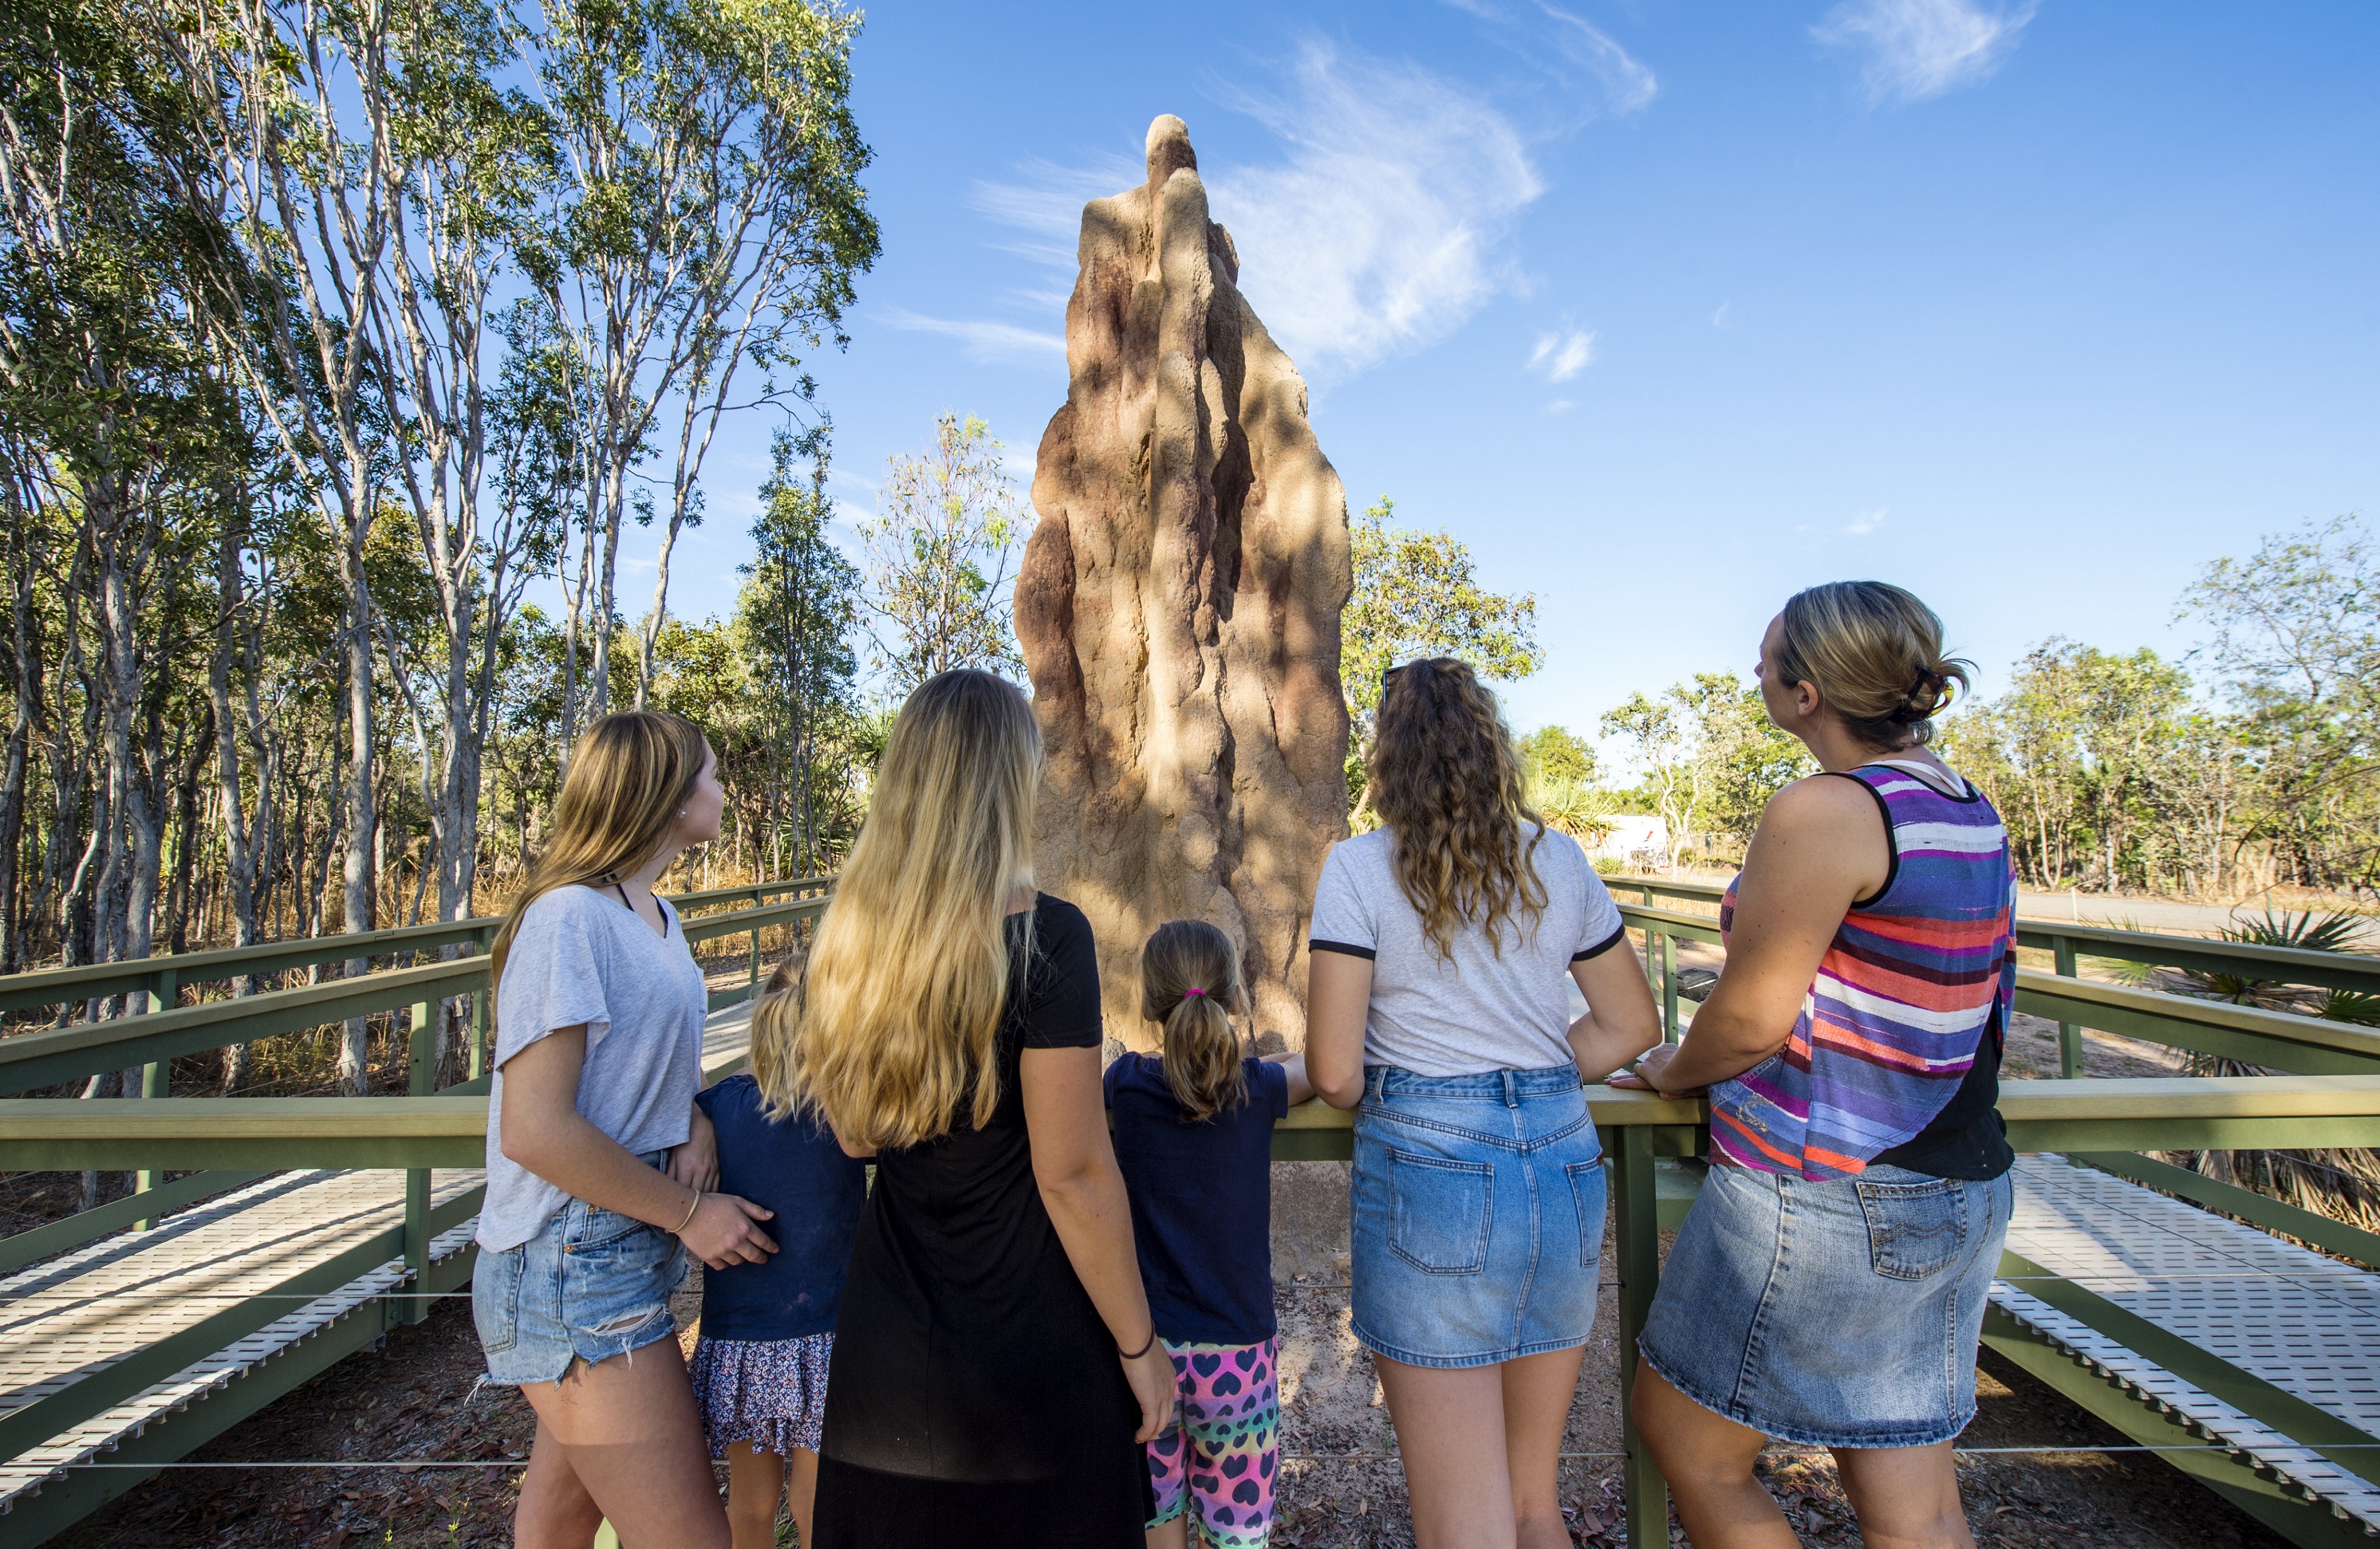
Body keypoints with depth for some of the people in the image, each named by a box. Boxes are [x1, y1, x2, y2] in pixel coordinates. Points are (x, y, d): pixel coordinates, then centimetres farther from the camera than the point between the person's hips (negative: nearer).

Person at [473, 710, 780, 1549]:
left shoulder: (660, 916, 10)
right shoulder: (568, 918, -19)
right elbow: (534, 1129, -23)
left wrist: (695, 1118, -4)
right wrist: (690, 1213, -16)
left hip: (631, 1253, 9)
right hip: (574, 1266, -9)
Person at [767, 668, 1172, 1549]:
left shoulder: (850, 938, -3)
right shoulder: (1043, 937, -21)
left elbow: (855, 1136, 8)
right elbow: (1073, 1176, -19)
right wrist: (1138, 1343, -7)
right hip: (1030, 1360, -5)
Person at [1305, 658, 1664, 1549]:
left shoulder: (1360, 868, -8)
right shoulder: (1559, 860, 6)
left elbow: (1334, 1074, -11)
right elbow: (1632, 1025, 14)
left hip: (1430, 1170, -5)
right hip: (1566, 1170, 6)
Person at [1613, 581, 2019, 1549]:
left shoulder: (1822, 812, -20)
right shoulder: (1972, 816, 7)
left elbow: (1751, 1017, -18)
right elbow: (1911, 1009, 14)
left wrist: (1672, 1071, 2)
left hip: (1824, 1196, -9)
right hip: (1962, 1189, 9)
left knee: (1683, 1439, 13)